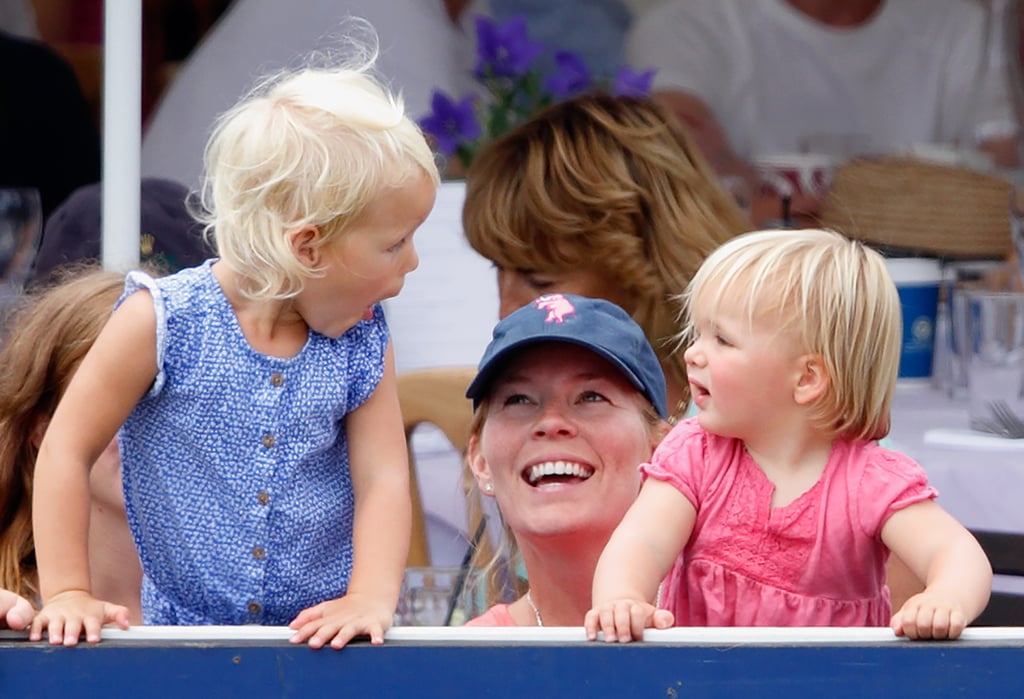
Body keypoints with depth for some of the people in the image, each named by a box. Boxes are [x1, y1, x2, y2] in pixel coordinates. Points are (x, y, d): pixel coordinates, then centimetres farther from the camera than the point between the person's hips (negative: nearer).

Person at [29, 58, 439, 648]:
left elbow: (382, 479, -2)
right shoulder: (165, 322, -9)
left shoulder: (362, 344, 2)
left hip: (320, 638, 2)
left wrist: (371, 599, -18)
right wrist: (68, 593, -8)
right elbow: (68, 450, -4)